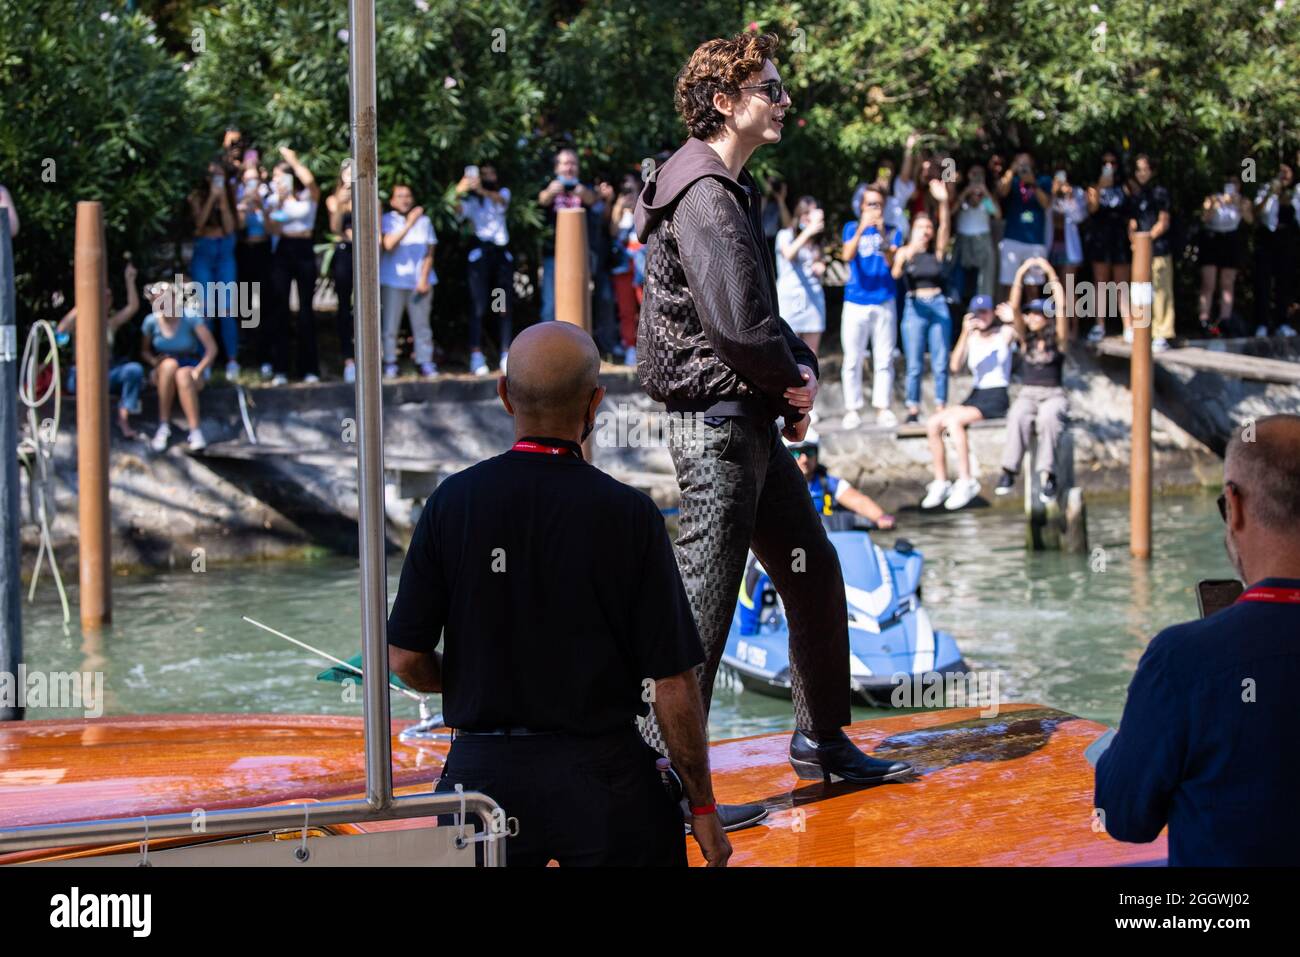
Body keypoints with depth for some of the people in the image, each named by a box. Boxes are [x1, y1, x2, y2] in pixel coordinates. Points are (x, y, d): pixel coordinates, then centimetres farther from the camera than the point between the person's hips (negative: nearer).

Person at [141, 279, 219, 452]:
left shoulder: (190, 317, -13)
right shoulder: (151, 321, -5)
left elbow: (211, 349, -14)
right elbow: (144, 351, 8)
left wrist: (197, 372, -23)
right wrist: (155, 362, -13)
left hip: (191, 367, -2)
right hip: (163, 373, 2)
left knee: (183, 375, -38)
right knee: (169, 364, -35)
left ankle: (195, 431, -45)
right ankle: (163, 426, -33)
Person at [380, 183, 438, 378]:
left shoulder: (424, 221, 11)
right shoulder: (388, 220, 2)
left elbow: (429, 253, 10)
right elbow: (388, 244, -14)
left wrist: (424, 278, -1)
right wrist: (409, 223, -13)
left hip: (420, 281, 2)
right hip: (393, 281, -2)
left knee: (422, 324, 0)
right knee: (390, 324, -4)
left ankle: (425, 362, 4)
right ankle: (390, 364, 2)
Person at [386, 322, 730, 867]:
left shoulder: (453, 501, -4)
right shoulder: (627, 514, -9)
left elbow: (407, 660, 0)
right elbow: (672, 684, -8)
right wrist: (703, 807, 3)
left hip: (481, 769, 2)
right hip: (602, 776, -2)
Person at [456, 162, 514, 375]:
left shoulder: (503, 192, 15)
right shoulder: (472, 200, 8)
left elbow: (501, 200, -10)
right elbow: (459, 210, -14)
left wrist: (483, 191, -29)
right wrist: (458, 193, -35)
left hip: (502, 253, 3)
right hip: (480, 254, -3)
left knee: (505, 306, 0)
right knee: (479, 307, -8)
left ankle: (506, 356, 2)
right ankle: (476, 357, -10)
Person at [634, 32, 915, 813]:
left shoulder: (736, 190, 16)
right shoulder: (703, 193, -16)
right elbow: (736, 323, -24)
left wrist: (801, 370, 3)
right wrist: (793, 379, -7)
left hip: (754, 424, 10)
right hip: (717, 421, -10)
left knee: (815, 573, 17)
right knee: (705, 602, -8)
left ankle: (822, 742, 29)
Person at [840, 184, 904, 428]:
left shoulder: (892, 231, 7)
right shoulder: (852, 228, 6)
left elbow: (892, 263, -7)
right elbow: (847, 255, -11)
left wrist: (882, 234, -20)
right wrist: (861, 229, -23)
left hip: (884, 303, 1)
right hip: (856, 303, -1)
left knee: (884, 360, 1)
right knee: (853, 360, -1)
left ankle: (883, 408, 7)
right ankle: (852, 409, 3)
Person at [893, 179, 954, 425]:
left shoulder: (937, 252, 8)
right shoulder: (904, 252, 4)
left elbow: (945, 228, -7)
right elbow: (895, 275, -14)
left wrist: (943, 202, -23)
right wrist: (905, 259, -35)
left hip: (938, 306, 2)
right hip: (915, 307, -2)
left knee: (940, 364, 1)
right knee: (914, 365, -2)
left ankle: (941, 410, 5)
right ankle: (913, 410, 1)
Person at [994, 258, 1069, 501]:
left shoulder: (1058, 339, 7)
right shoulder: (1025, 338, 12)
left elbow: (1061, 309, -7)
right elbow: (1014, 309, 0)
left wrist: (1052, 276, -9)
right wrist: (1019, 276, -8)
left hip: (1054, 395, -2)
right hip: (1027, 394, 2)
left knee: (1048, 417, -37)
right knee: (1018, 417, -35)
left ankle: (1047, 475, -41)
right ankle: (1009, 472, -37)